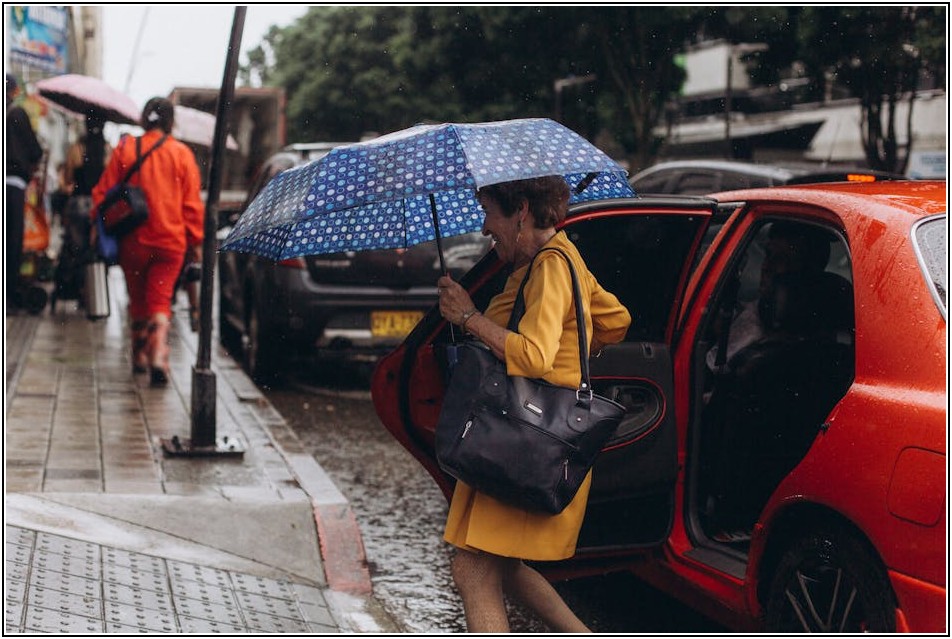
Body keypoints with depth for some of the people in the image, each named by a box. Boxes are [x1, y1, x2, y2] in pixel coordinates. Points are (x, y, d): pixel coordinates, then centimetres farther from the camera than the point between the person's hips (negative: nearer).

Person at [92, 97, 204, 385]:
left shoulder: (125, 149, 0)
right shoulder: (182, 153, -2)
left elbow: (104, 192, 2)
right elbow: (192, 203, -1)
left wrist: (98, 226, 12)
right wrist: (196, 241, 6)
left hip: (133, 240, 1)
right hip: (171, 240, -1)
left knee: (138, 299, 16)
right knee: (160, 300, 0)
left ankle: (140, 356, 25)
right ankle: (158, 356, -19)